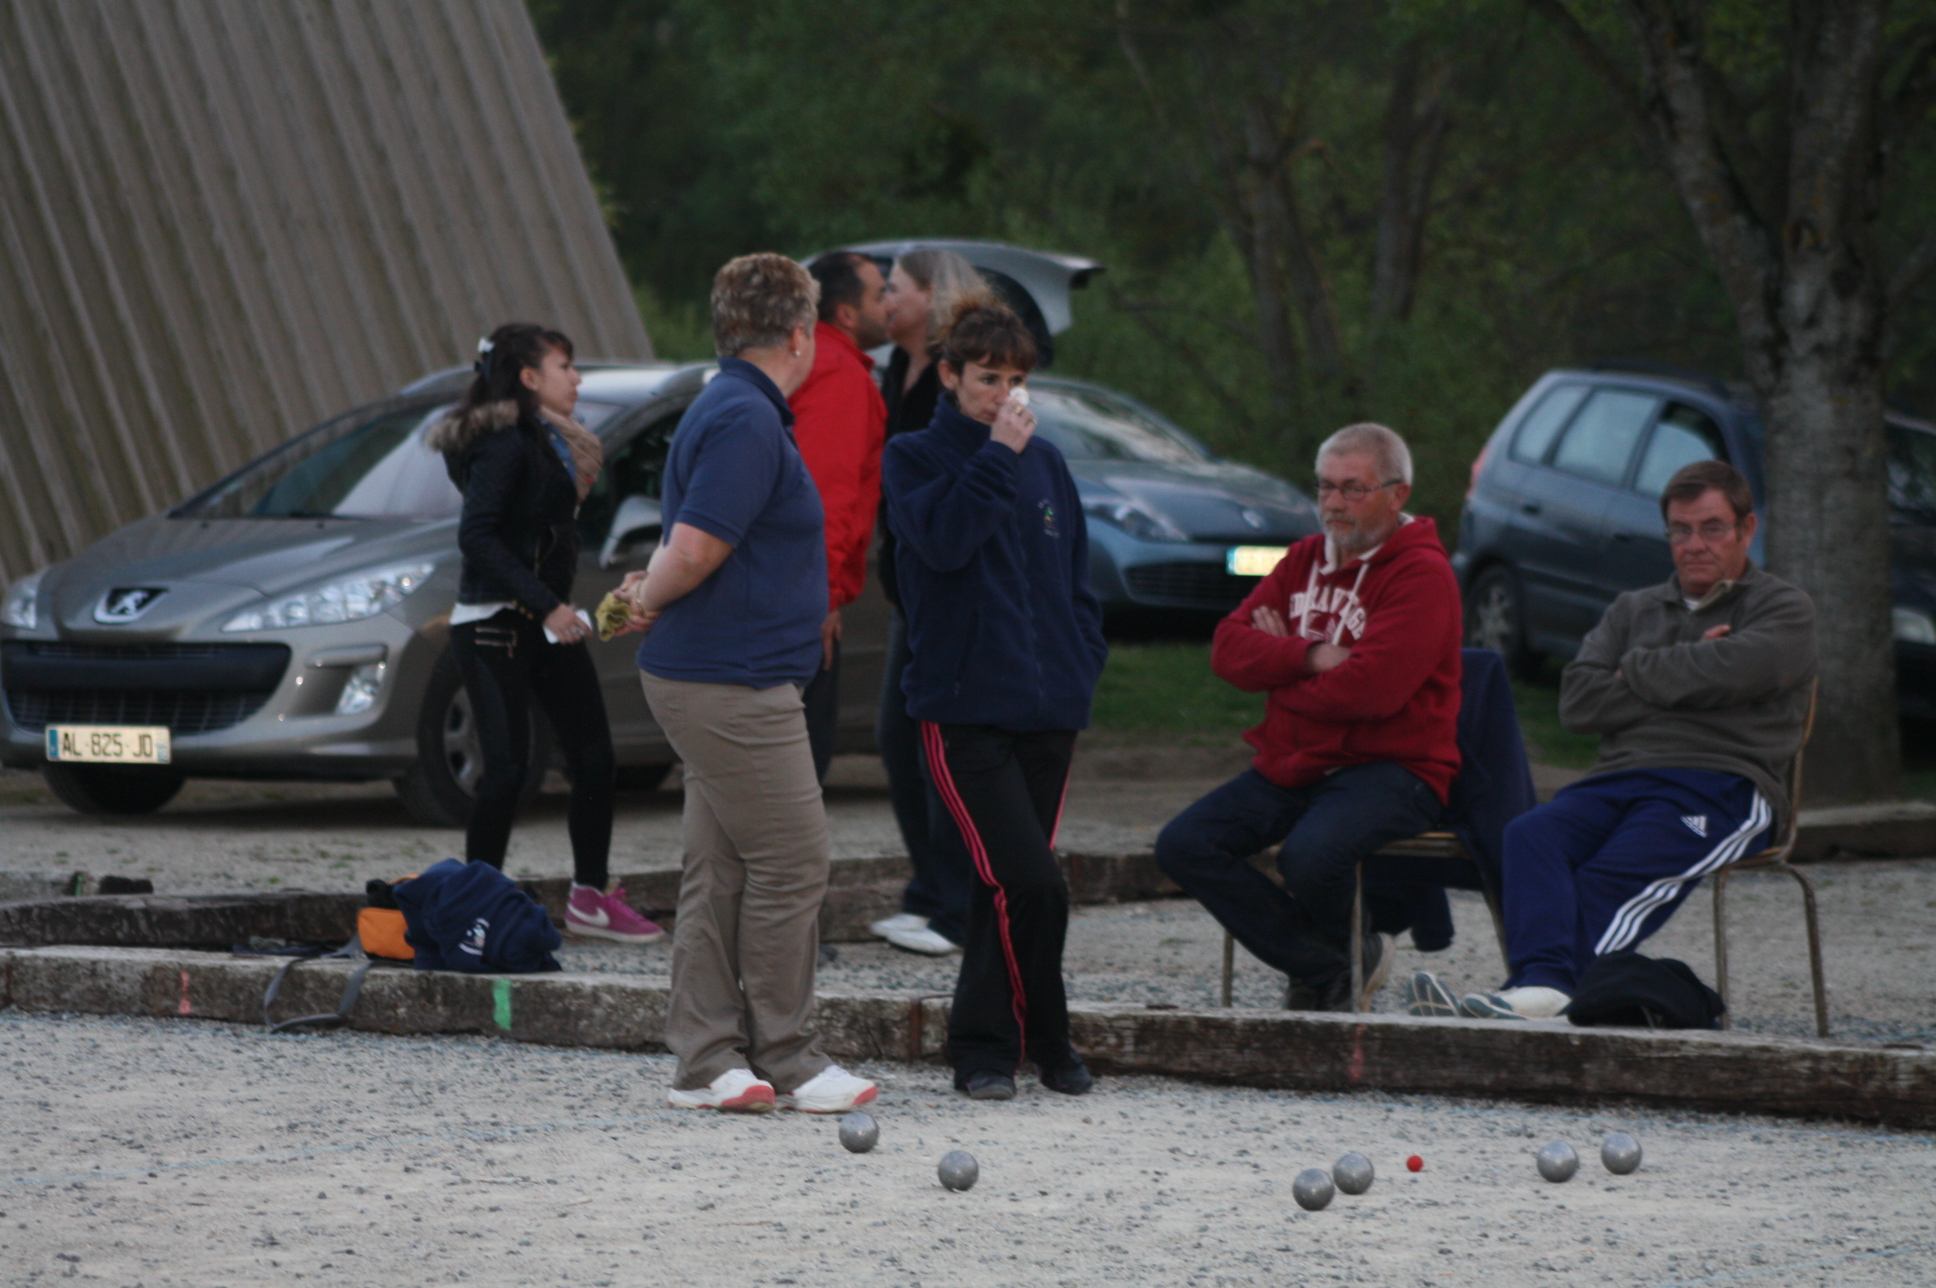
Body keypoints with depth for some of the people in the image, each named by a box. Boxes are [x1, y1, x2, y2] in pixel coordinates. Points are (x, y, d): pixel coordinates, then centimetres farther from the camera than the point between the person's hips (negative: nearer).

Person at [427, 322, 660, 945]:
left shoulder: (549, 440, 15)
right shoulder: (506, 442, -15)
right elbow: (477, 536, -23)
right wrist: (547, 606, -25)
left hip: (546, 627, 9)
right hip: (494, 627, -9)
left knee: (593, 756, 7)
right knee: (508, 766, -10)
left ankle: (591, 895, 16)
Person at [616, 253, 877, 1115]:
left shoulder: (737, 412, 17)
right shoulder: (745, 421, -17)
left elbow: (695, 549, 25)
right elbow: (695, 549, -23)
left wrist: (650, 597, 10)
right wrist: (650, 599, -6)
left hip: (717, 680, 10)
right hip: (731, 684, -10)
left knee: (719, 872, 10)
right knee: (790, 865, -5)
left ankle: (707, 1060, 11)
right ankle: (784, 1059, 1)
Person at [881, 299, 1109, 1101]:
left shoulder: (1044, 463, 15)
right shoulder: (915, 458, 1)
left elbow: (1075, 575, 19)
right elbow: (944, 539, -17)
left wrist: (1082, 662, 7)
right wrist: (997, 454, -16)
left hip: (1046, 708, 5)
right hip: (963, 708, -5)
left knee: (1005, 886, 7)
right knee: (1031, 882, -15)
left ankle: (983, 1048, 17)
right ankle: (1045, 1041, -2)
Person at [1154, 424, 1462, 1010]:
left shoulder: (1422, 574, -9)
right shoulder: (1306, 559, 15)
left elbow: (1371, 688, -21)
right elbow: (1229, 645, 4)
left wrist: (1279, 669, -5)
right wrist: (1310, 657, -14)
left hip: (1389, 768, -8)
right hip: (1291, 765, 8)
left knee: (1309, 857, -35)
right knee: (1182, 847, -10)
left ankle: (1342, 953, 2)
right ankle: (1330, 966, -6)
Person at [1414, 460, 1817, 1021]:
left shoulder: (1784, 610, 14)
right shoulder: (1633, 610, 30)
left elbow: (1734, 669, -9)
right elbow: (1577, 700, 12)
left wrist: (1639, 671, 6)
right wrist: (1680, 686, 2)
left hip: (1722, 785, -5)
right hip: (1619, 776, 5)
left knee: (1615, 874, -33)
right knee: (1533, 835, -29)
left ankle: (1539, 994, -51)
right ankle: (1543, 983, -50)